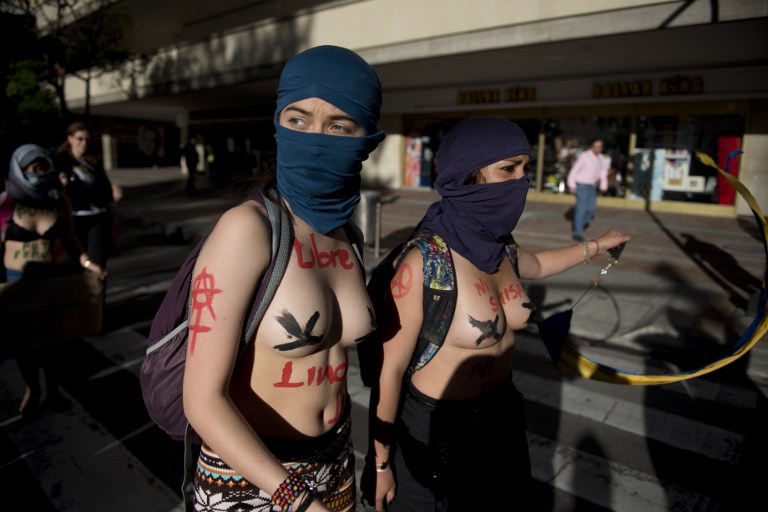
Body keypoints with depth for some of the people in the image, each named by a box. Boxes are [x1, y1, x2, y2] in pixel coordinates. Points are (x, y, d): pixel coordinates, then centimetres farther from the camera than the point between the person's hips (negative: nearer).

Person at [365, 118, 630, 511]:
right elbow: (390, 369, -20)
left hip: (500, 419, 7)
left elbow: (536, 264, 20)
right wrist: (381, 462, -12)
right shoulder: (423, 263, -27)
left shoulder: (498, 246, -5)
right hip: (436, 430, -6)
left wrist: (595, 246, 26)